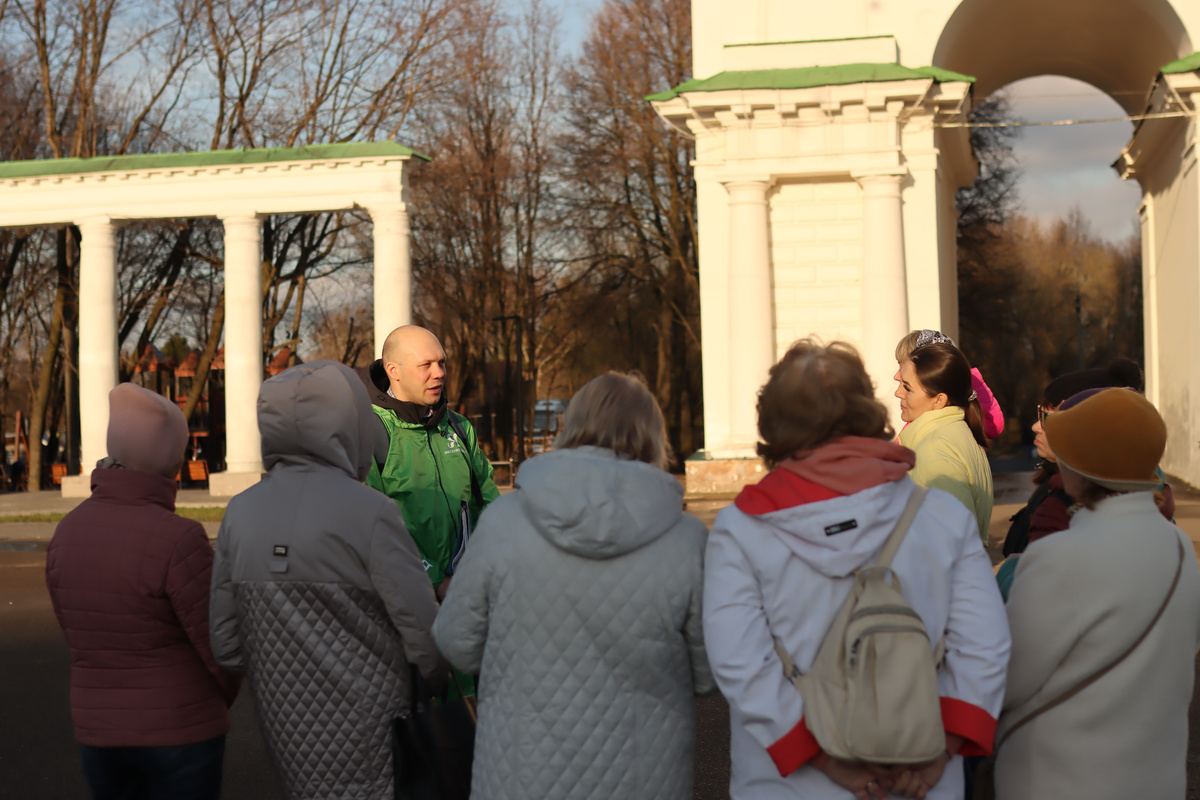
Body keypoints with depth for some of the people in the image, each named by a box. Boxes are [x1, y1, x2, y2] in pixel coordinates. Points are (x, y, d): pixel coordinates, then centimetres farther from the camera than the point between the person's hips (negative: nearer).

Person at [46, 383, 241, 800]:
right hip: (180, 731, -5)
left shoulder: (67, 534, -3)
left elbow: (82, 639, 8)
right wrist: (220, 700, 6)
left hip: (101, 731, 6)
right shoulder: (177, 539, -23)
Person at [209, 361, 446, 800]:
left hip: (284, 723, 5)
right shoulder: (369, 512, -16)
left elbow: (224, 639, 3)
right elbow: (421, 622, -14)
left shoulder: (240, 512, -1)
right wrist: (437, 675, 6)